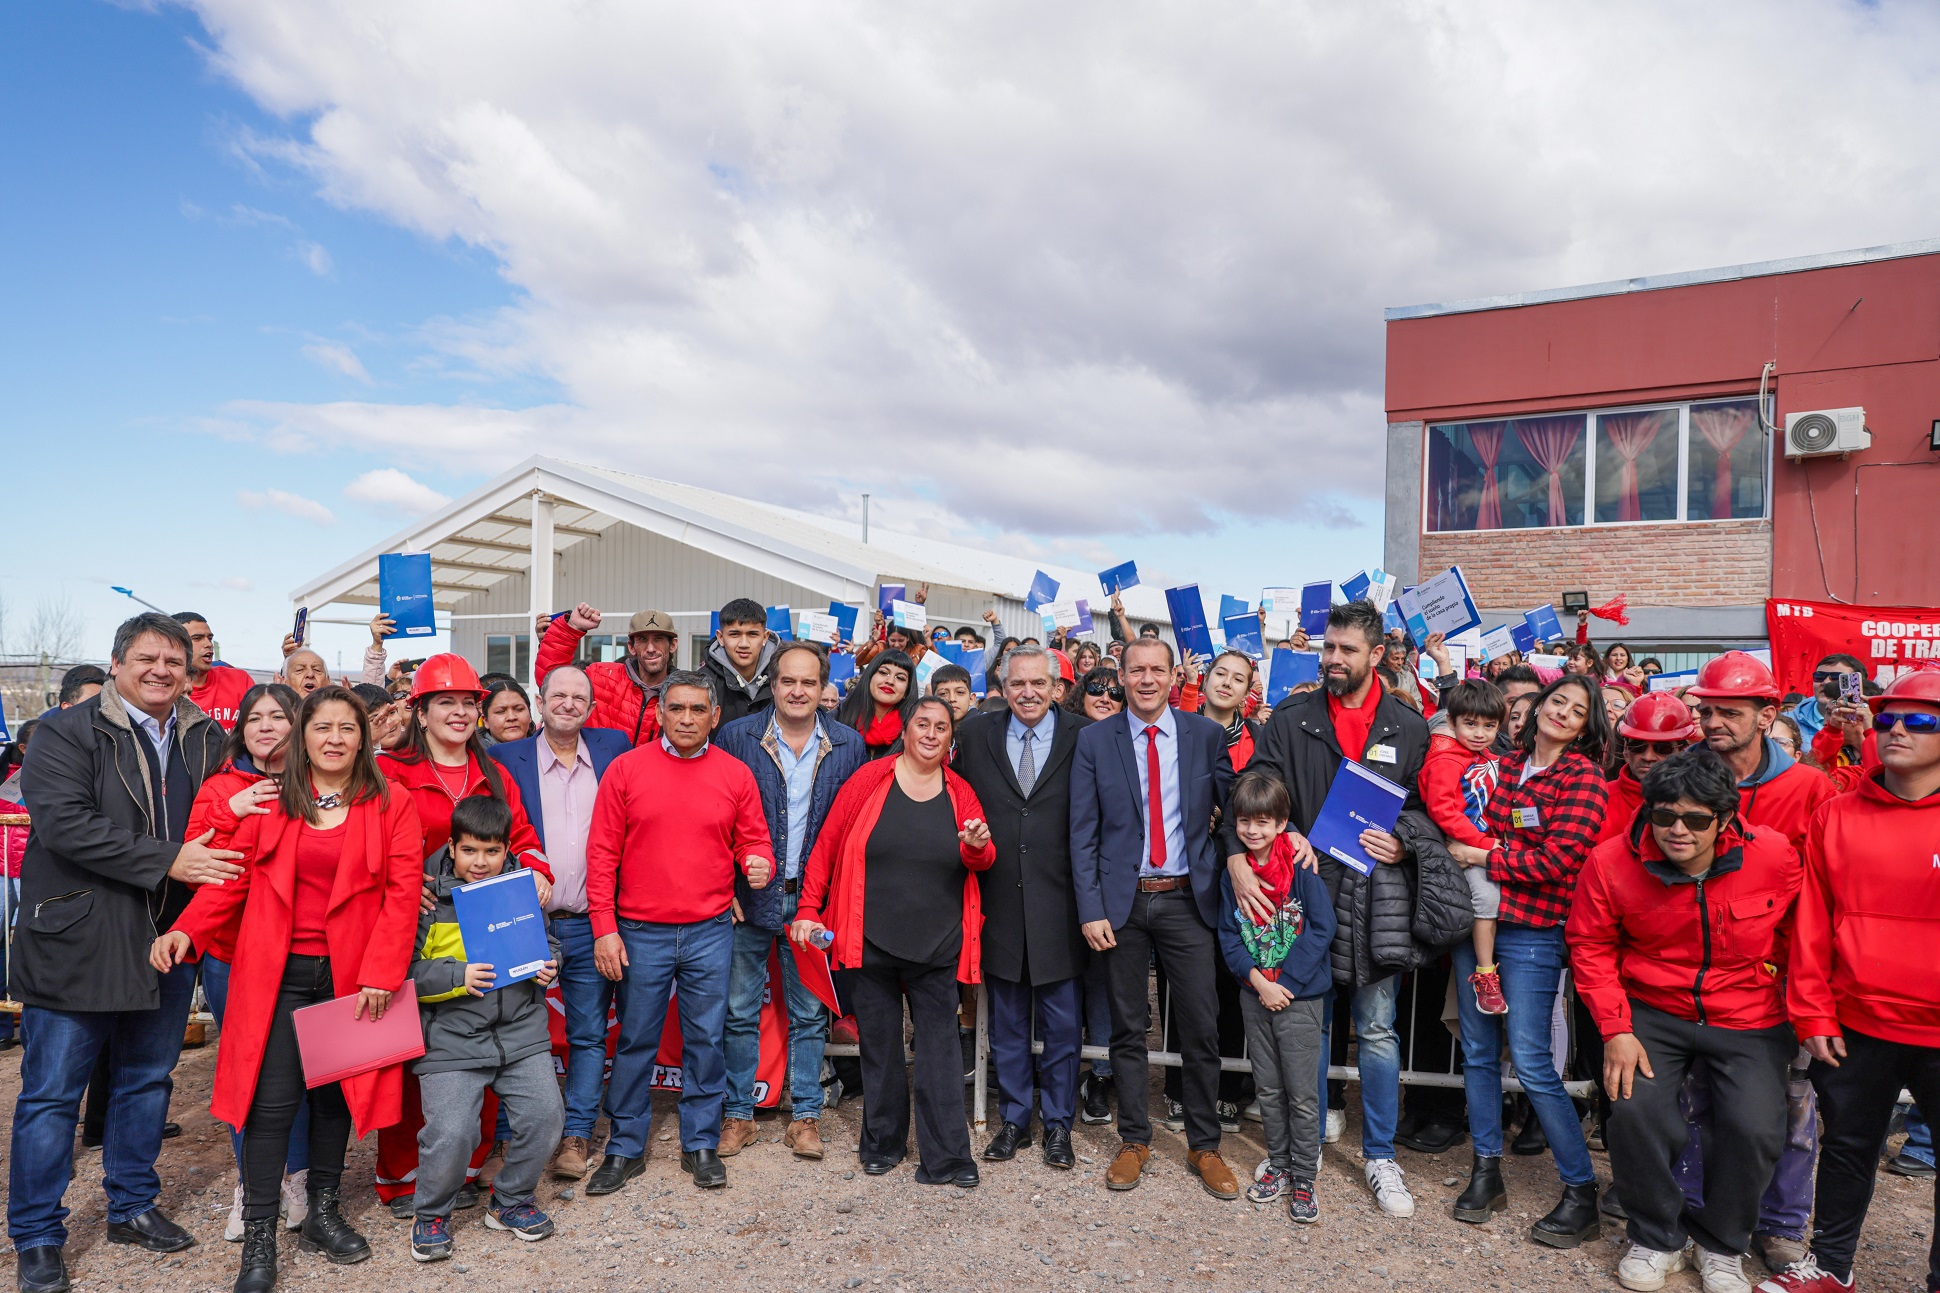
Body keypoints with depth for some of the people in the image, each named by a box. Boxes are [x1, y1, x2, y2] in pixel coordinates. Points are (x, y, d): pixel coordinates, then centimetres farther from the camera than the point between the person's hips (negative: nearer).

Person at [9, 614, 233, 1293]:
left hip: (168, 942, 5)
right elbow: (65, 823, -19)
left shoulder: (206, 739, 8)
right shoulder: (67, 731, -7)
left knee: (148, 1080, 16)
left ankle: (132, 1206, 33)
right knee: (52, 1092, 5)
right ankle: (37, 1238, 21)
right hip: (77, 943, -5)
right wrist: (167, 860, -22)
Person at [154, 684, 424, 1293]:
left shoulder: (390, 806, -2)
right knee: (273, 1099, -1)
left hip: (350, 975, 0)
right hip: (277, 973, 0)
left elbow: (403, 890, -6)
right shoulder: (270, 803, 3)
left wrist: (381, 970, -12)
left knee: (334, 1092, 11)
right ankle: (259, 1238, 12)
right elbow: (233, 877, 3)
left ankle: (324, 1212, 29)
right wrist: (186, 930, -13)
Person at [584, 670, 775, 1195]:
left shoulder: (736, 774, 2)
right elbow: (602, 853, -2)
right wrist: (604, 928, -6)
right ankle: (626, 1148, 26)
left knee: (706, 1040, 9)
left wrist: (759, 864, -15)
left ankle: (701, 1145, 25)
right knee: (636, 1040, 10)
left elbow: (753, 840, 9)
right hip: (640, 934, -1)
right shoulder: (626, 768, -2)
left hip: (709, 933, 1)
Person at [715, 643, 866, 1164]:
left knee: (810, 1014, 10)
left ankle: (805, 1115, 24)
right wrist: (725, 887, -6)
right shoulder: (736, 736, -3)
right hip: (748, 899, -1)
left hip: (815, 901, 1)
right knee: (739, 1012, 8)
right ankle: (737, 1114, 23)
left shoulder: (849, 744, 0)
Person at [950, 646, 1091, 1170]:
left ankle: (1058, 1124, 28)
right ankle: (1014, 1119, 31)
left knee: (1062, 1024, 10)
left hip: (1060, 905, -2)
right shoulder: (974, 735, 3)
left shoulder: (1084, 736, -4)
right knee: (1007, 1023, 15)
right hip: (999, 904, 2)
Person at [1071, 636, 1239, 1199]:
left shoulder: (1206, 734, 2)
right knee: (1128, 1026, 10)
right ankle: (1134, 1140, 26)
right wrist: (1091, 908, -7)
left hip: (1188, 899, 0)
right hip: (1122, 900, 0)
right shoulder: (1095, 740, 0)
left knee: (1201, 1027, 5)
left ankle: (1204, 1146, 23)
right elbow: (1083, 832, -1)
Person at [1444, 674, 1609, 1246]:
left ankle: (1581, 1192, 12)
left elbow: (1558, 860, -16)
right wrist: (1463, 849, 0)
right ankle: (1487, 1172, 25)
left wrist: (1482, 857, -11)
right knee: (1478, 1051, 11)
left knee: (1531, 1063, -4)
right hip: (1475, 919, 6)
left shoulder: (1583, 778, -7)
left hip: (1531, 931, -6)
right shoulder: (1504, 762, 10)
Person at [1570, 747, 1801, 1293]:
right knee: (1636, 1111, -18)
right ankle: (1656, 1239, 11)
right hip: (1653, 1014, 0)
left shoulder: (1775, 857, -15)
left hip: (1749, 1022, 1)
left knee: (1754, 1130, -15)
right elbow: (1591, 947, -4)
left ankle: (1721, 1245, 17)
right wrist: (1616, 1029, -10)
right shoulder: (1612, 862, -15)